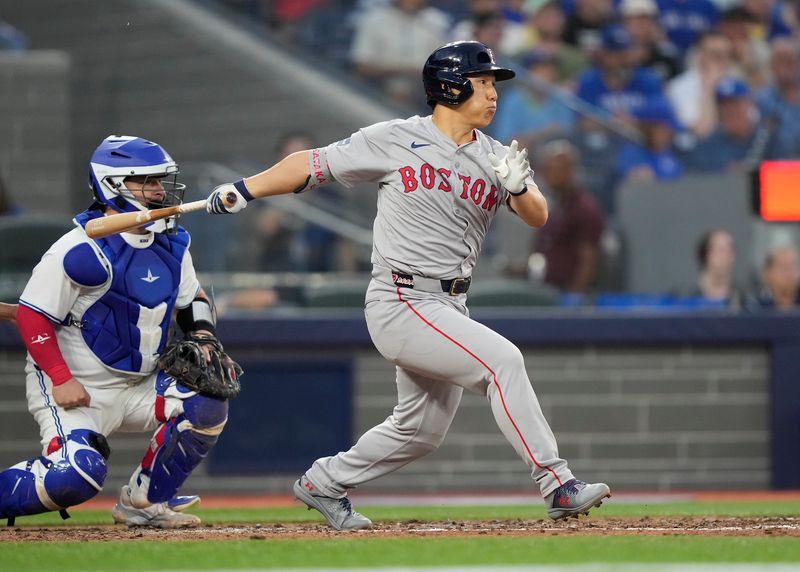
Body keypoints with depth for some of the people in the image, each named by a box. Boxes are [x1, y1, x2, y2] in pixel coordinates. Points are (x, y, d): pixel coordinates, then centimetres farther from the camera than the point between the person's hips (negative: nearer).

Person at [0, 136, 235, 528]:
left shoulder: (172, 245, 5)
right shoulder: (83, 249, -19)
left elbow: (192, 300, 21)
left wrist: (203, 339, 0)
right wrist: (61, 379, -23)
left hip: (138, 386, 7)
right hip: (76, 388, -7)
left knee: (207, 405, -12)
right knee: (79, 473, -28)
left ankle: (144, 501, 3)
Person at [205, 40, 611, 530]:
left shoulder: (496, 158, 8)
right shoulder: (396, 140, -5)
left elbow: (538, 217, -4)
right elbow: (314, 164, 2)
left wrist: (518, 186, -25)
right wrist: (243, 191, -2)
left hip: (451, 307, 7)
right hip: (401, 304, -7)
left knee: (422, 430, 14)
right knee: (502, 359, -23)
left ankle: (324, 483, 34)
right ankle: (557, 485, -23)